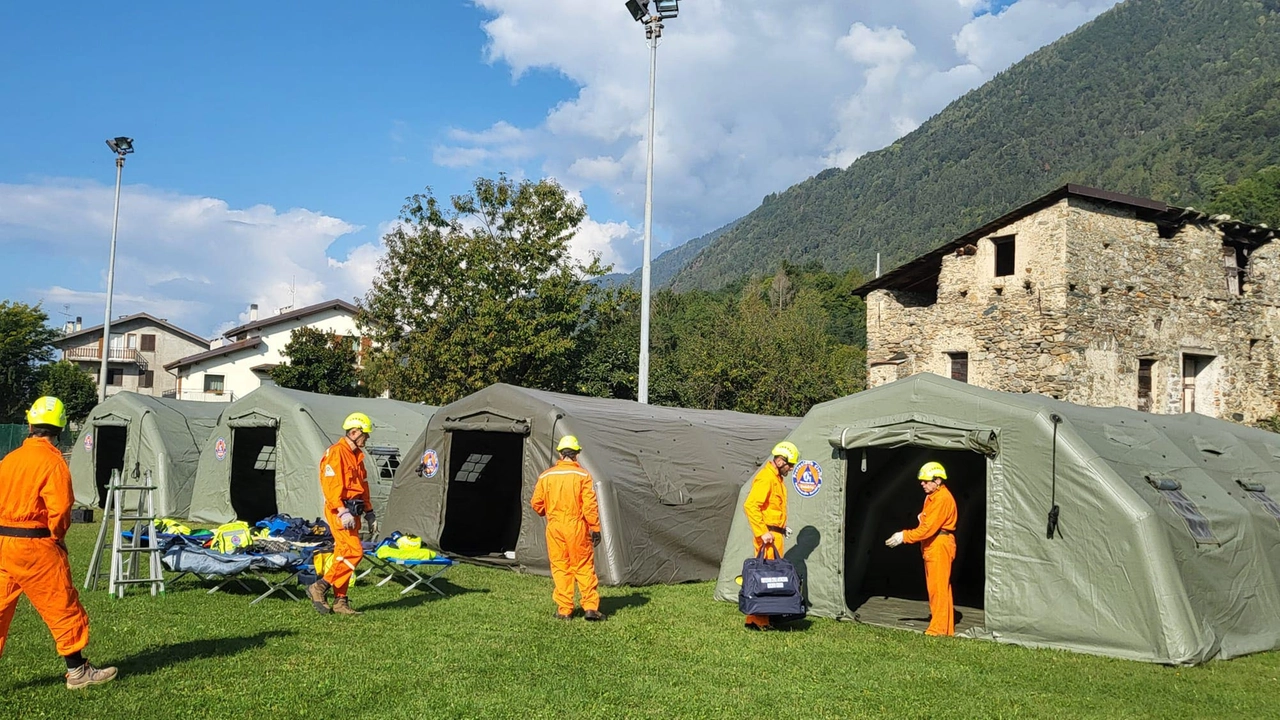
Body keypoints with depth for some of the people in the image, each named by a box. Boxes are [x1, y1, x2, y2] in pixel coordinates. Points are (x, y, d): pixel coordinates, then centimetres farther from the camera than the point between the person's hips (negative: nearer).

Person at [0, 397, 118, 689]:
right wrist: (58, 536, -1)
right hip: (36, 546, -6)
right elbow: (59, 508, -18)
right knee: (63, 607, 4)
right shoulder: (53, 461, -12)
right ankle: (77, 671, 12)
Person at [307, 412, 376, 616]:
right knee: (354, 551, -16)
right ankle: (320, 587, -7)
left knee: (344, 555, 10)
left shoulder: (357, 455, 18)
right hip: (339, 511, -9)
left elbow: (363, 485, 24)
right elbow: (330, 484, -19)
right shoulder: (336, 452, -12)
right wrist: (342, 511, -25)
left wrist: (369, 511, 21)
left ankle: (340, 601, 14)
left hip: (352, 512, 9)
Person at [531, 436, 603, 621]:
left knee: (560, 567, 8)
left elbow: (537, 503, 6)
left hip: (554, 527, 2)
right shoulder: (582, 475, -6)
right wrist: (595, 528, -5)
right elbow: (590, 505, -10)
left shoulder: (546, 476, 2)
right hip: (577, 527, -2)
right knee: (584, 567, 5)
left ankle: (564, 610, 9)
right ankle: (590, 607, 0)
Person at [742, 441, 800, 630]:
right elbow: (750, 506, -23)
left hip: (776, 534, 10)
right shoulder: (765, 478, -14)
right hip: (768, 535, -10)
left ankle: (766, 617, 18)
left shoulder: (777, 478, 19)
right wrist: (762, 532, -24)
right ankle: (756, 620, -8)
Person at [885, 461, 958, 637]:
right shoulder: (931, 497, 16)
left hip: (940, 545, -10)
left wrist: (904, 536, -19)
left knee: (938, 587, -8)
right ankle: (947, 628, 19)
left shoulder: (943, 498, -16)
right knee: (935, 587, 13)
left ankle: (939, 628, -5)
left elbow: (929, 527, -21)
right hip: (931, 546, 10)